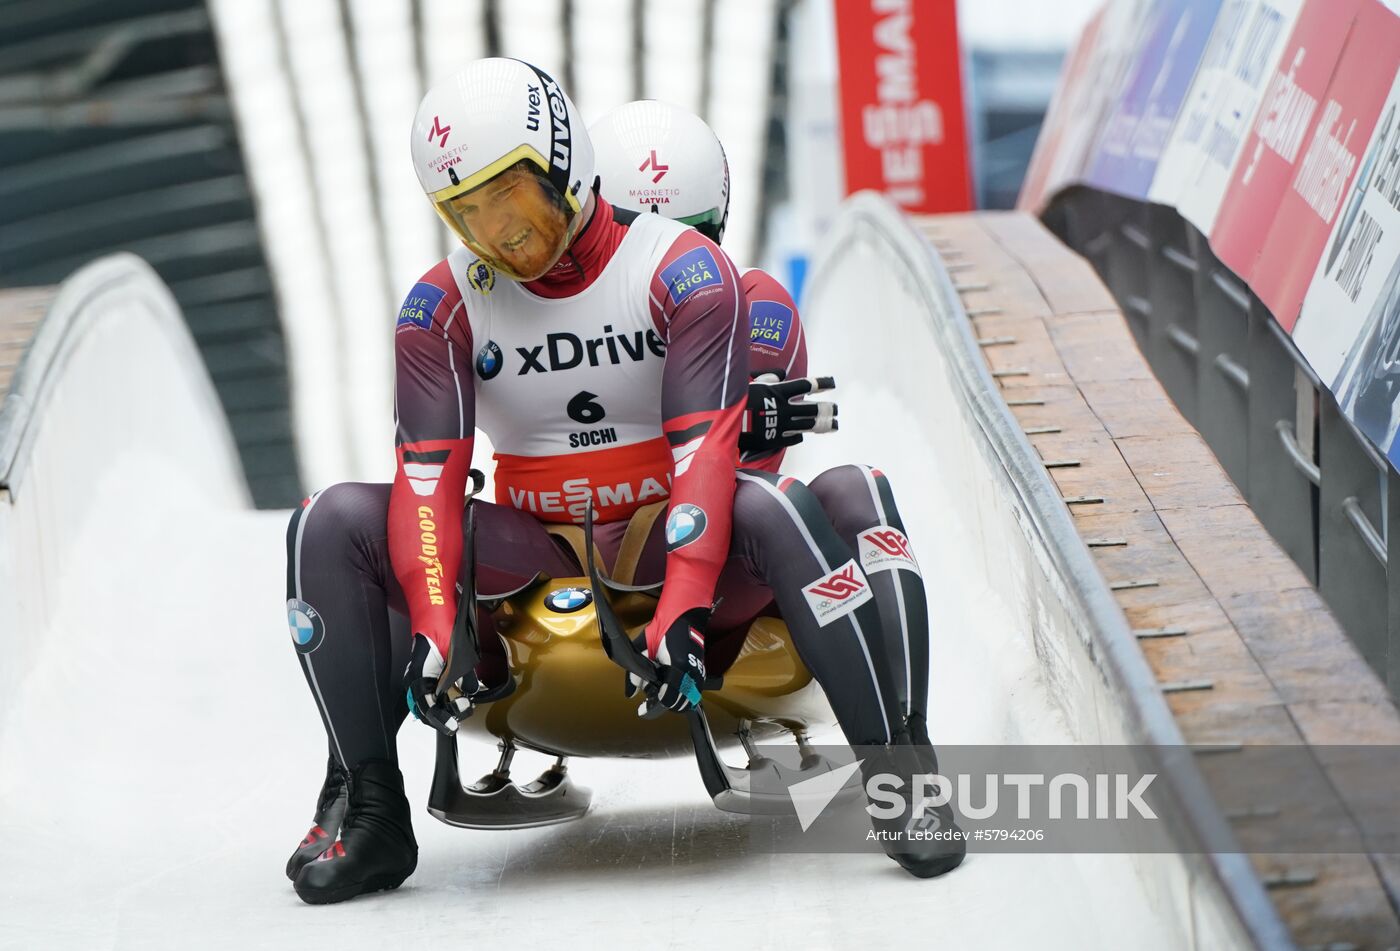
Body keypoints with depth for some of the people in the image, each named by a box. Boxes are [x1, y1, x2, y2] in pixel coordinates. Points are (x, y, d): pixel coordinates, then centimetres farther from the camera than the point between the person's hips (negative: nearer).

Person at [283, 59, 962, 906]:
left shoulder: (684, 272, -10)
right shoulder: (443, 306, -2)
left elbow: (705, 453, -20)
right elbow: (428, 477, -11)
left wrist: (683, 609, -35)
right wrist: (431, 627, -28)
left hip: (677, 548, -3)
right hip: (532, 564, 3)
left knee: (772, 510, -37)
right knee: (333, 525, -19)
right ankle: (368, 808, -16)